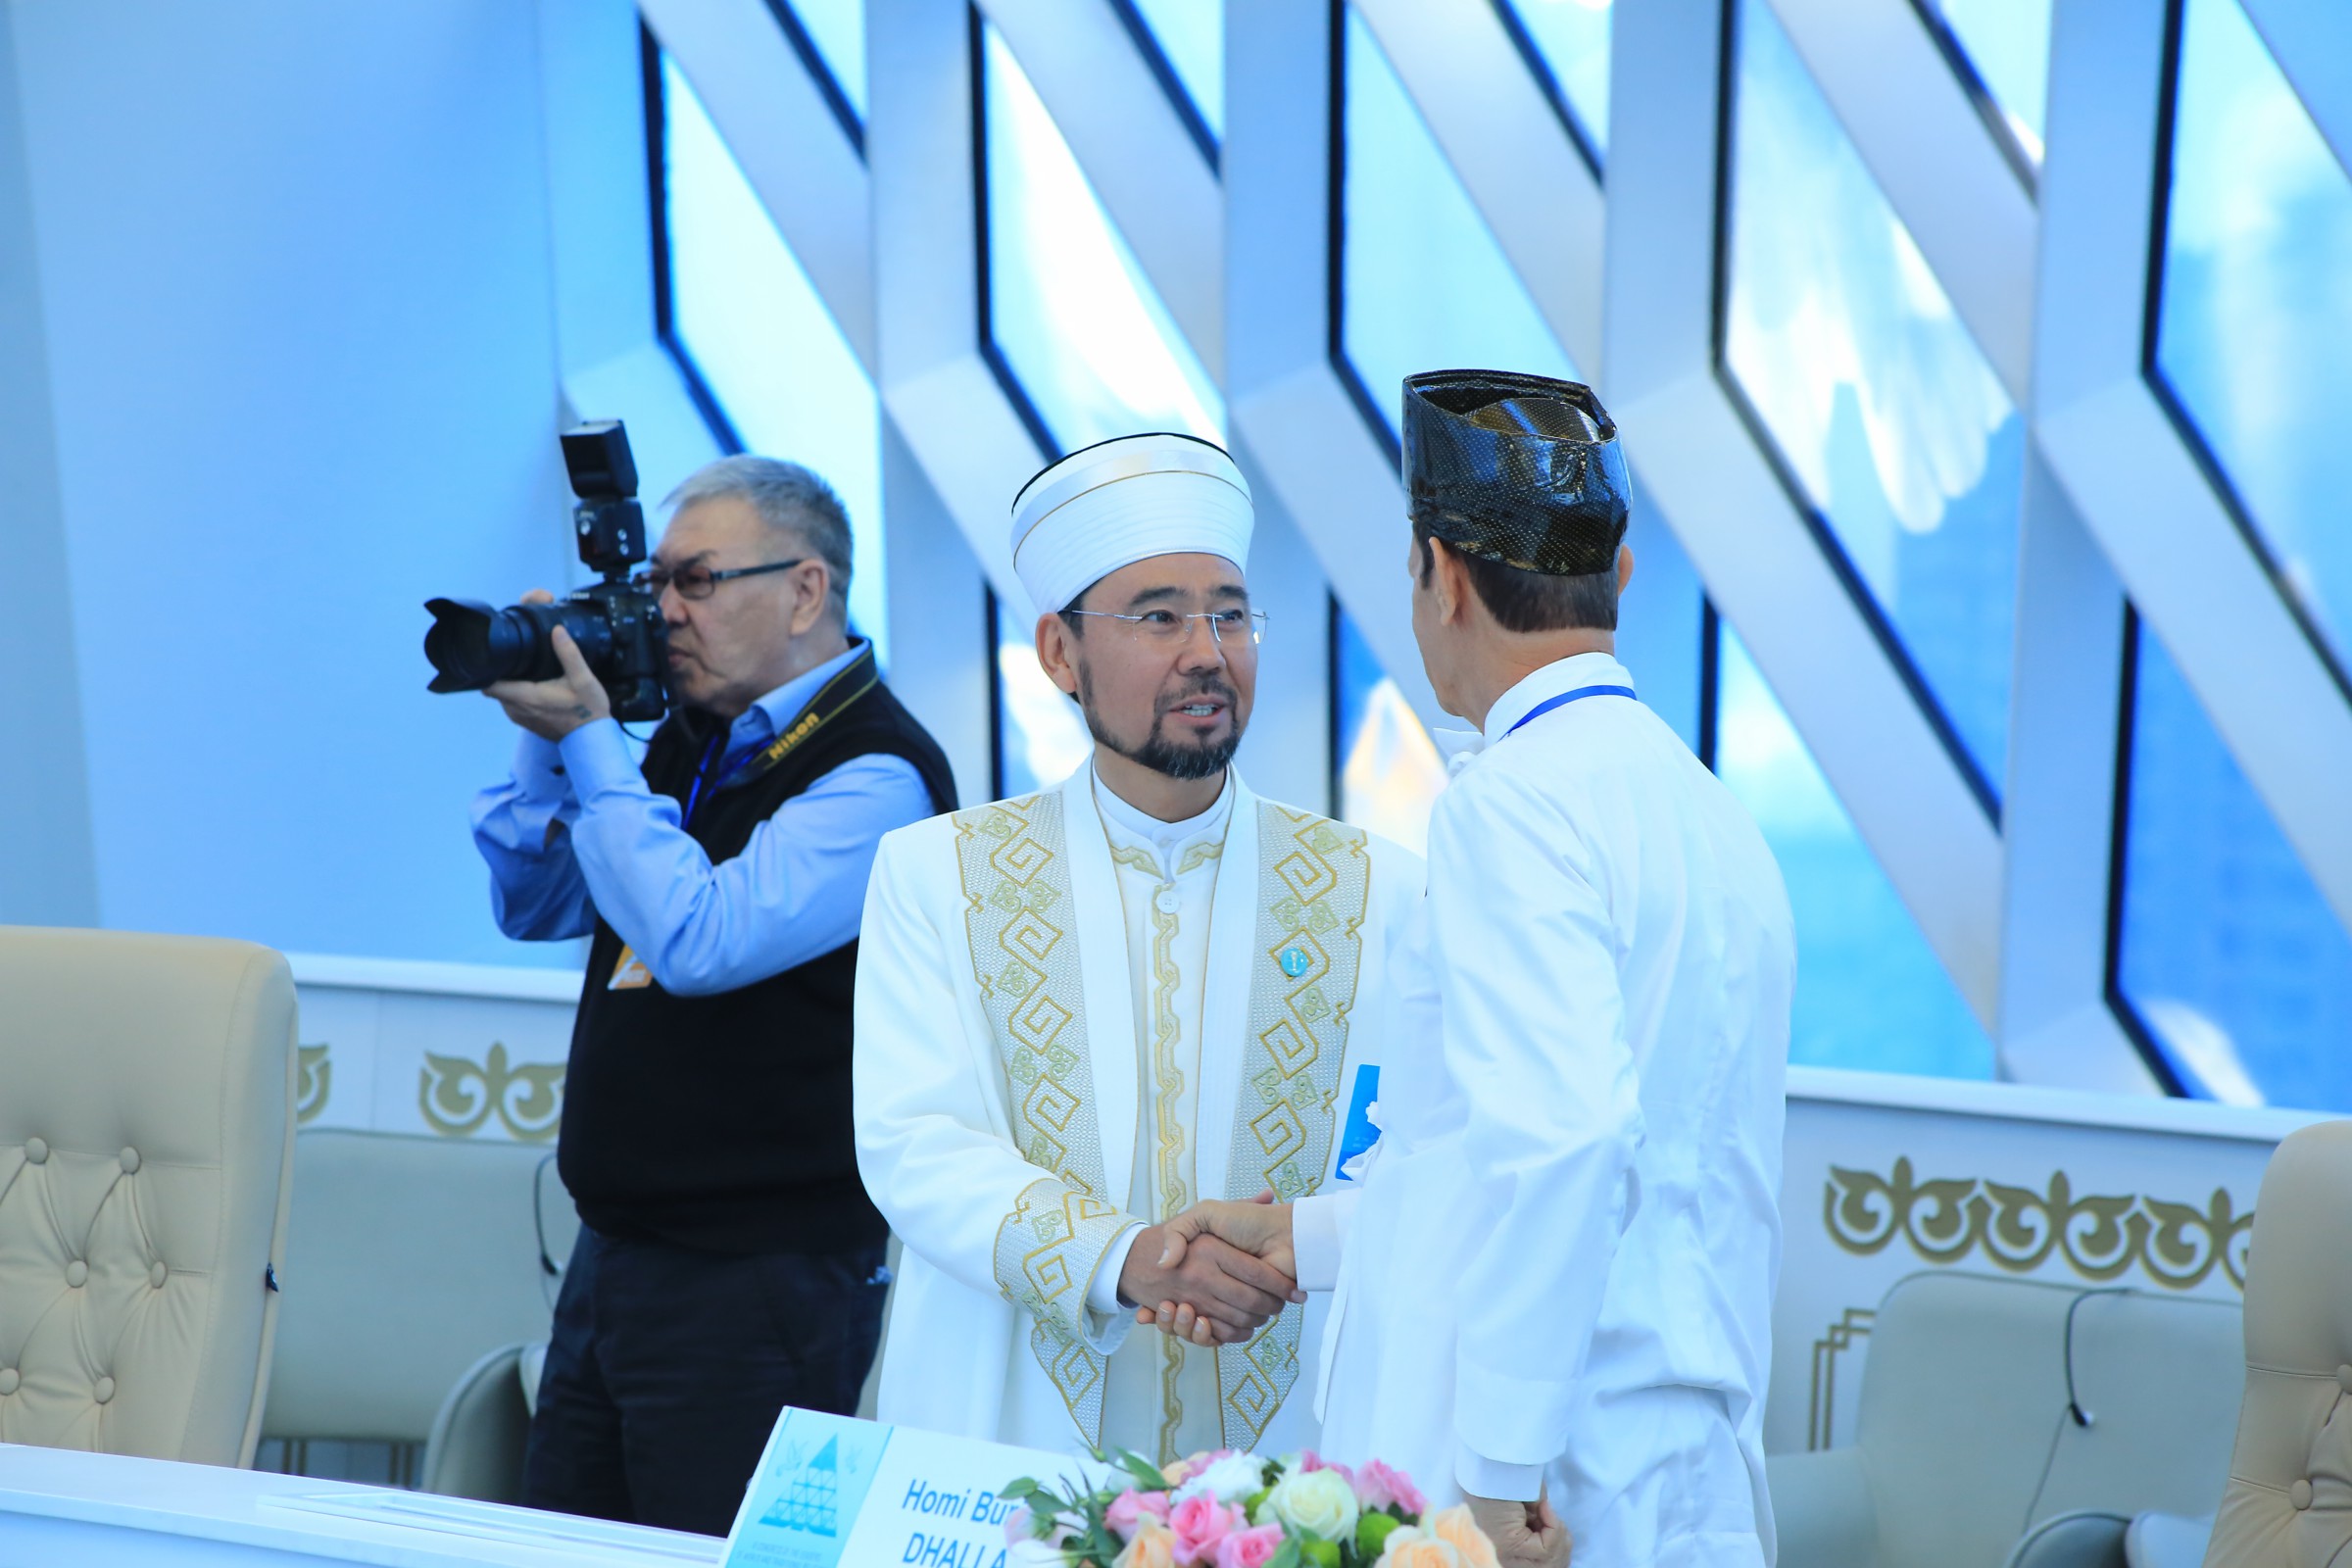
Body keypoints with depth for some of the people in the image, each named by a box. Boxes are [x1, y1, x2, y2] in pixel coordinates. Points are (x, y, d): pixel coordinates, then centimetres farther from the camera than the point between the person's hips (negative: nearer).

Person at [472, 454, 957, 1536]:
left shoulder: (876, 775, -15)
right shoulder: (695, 738, 12)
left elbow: (696, 942, -25)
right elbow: (534, 906, 17)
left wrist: (588, 740, -17)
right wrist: (548, 744, 2)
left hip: (757, 1285, -8)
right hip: (611, 1262, 9)